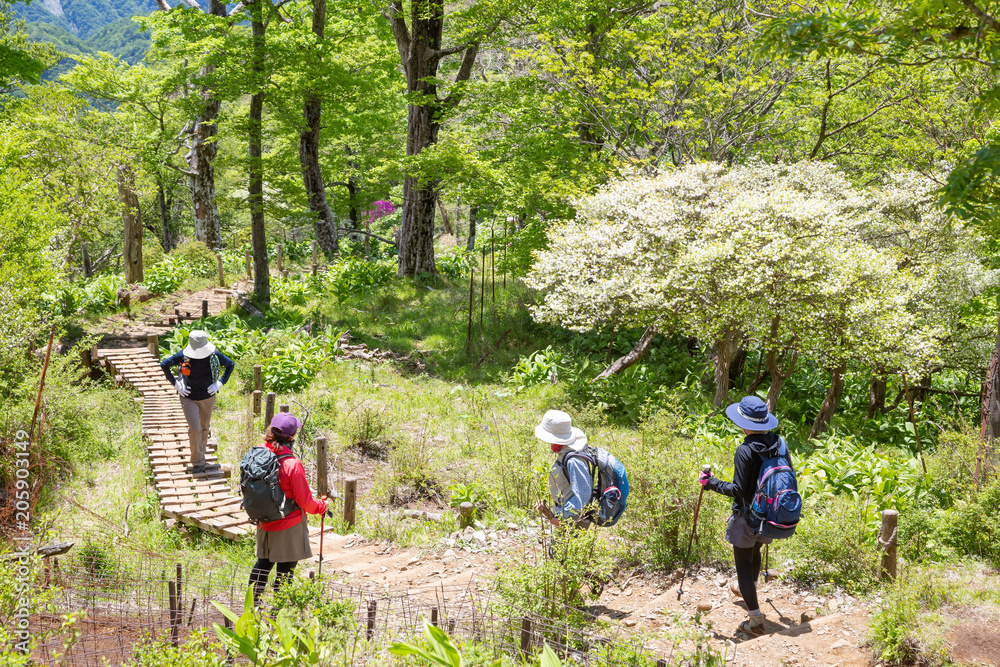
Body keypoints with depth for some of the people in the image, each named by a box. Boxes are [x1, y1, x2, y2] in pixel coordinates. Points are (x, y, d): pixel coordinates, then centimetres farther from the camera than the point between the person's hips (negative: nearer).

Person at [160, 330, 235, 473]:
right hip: (188, 398, -2)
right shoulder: (183, 356, -16)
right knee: (195, 429, -12)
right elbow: (164, 364, -1)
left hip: (208, 397, 2)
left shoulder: (214, 355, -12)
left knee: (204, 428, 15)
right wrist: (175, 384, -6)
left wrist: (220, 383, -4)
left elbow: (230, 365, 5)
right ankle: (198, 462, 0)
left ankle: (201, 458, 33)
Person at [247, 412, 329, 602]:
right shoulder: (292, 465, -26)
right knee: (286, 568, 9)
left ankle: (252, 602, 31)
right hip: (288, 526, -6)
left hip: (264, 522, 6)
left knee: (263, 562, 23)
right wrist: (321, 506, 1)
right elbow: (304, 500, -17)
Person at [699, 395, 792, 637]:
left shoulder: (745, 451, -25)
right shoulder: (779, 444, -6)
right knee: (754, 551, 32)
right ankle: (747, 589, 57)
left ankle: (756, 620, 7)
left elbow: (739, 490, -24)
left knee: (744, 565, 5)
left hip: (747, 516, -7)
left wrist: (710, 482, -14)